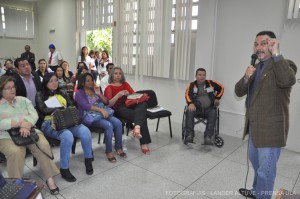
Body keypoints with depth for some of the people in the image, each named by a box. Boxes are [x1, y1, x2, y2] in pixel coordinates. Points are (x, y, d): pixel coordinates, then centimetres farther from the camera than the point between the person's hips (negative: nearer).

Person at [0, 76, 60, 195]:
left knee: (44, 145, -25)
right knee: (15, 152, -33)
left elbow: (34, 115, 1)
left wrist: (26, 126, -19)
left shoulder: (23, 100, 15)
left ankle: (50, 179, -15)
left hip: (29, 132, 2)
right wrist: (20, 123, -17)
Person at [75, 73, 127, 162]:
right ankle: (108, 151, -16)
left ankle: (118, 148, -6)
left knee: (118, 123, -20)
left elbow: (107, 102, 12)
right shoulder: (79, 93, 2)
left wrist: (98, 93, -2)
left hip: (103, 114, 6)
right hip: (90, 116, -6)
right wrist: (100, 109, -26)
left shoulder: (94, 90, 19)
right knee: (109, 125, -31)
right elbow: (85, 106, -16)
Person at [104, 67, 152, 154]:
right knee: (141, 115, -31)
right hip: (119, 108, -4)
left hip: (130, 104, 4)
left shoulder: (125, 84, 25)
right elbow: (109, 104, -4)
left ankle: (137, 127, -55)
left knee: (143, 103, -33)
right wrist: (118, 95, -20)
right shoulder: (109, 87, 11)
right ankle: (144, 143, -33)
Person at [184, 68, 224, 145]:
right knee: (189, 112, -31)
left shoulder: (210, 83, 13)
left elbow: (221, 88, 25)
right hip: (196, 107, -1)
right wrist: (191, 103, -31)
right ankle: (189, 135, -33)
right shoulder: (192, 85, 6)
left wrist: (217, 98, 13)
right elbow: (187, 94, -11)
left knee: (213, 113, -31)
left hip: (208, 108, 1)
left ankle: (208, 137, -35)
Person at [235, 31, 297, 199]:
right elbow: (239, 92, 6)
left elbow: (287, 81, -34)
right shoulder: (256, 67, 12)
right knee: (256, 162, 26)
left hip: (270, 128, -8)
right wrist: (246, 77, -13)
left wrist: (276, 54, -26)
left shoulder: (284, 64, -10)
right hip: (254, 126, 9)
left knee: (265, 171, 1)